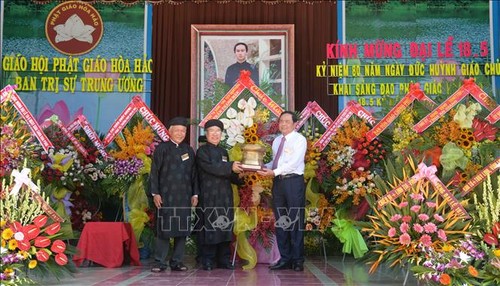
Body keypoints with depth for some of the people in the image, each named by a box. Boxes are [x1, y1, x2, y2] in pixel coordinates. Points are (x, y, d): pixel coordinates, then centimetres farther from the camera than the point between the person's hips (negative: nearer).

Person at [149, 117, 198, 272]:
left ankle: (177, 262, 11)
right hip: (166, 195, -3)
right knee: (164, 228, -2)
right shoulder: (161, 148, 3)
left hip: (184, 196, 3)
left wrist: (195, 194, 6)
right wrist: (155, 193, -7)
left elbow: (194, 173, 13)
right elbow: (154, 172, 0)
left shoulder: (189, 150, 13)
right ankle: (160, 262, 3)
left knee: (182, 229, 3)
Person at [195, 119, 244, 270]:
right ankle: (208, 261, 2)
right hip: (209, 196, -6)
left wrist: (238, 175, 1)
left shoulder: (223, 152, 19)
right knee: (209, 227, -4)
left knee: (225, 226, 6)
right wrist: (231, 167, -19)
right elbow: (210, 167, -15)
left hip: (225, 196, 6)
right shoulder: (202, 151, 0)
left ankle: (224, 260, 12)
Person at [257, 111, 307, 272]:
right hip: (278, 182, 7)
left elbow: (294, 162, -16)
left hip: (294, 182, -7)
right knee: (280, 222, 8)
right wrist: (265, 168, -1)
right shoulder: (277, 141, 17)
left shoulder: (299, 140, -4)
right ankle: (285, 259, 16)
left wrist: (274, 172, -23)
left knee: (295, 222, -3)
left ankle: (297, 260, 6)